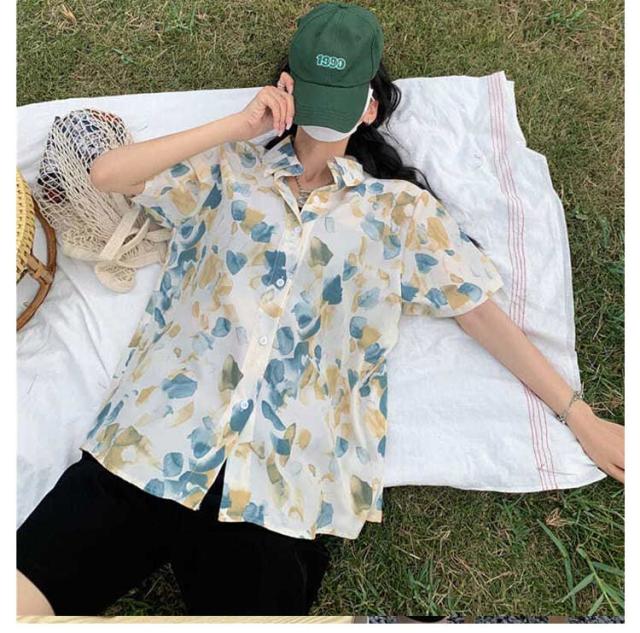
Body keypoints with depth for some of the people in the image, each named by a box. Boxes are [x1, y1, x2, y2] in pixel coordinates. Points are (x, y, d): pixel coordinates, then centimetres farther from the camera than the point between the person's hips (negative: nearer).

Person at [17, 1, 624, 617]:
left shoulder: (400, 208, 14)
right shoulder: (228, 172, 17)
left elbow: (481, 312, 13)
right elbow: (107, 173, 8)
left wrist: (578, 414, 11)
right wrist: (236, 126, 4)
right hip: (155, 436, 1)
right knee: (22, 591, -13)